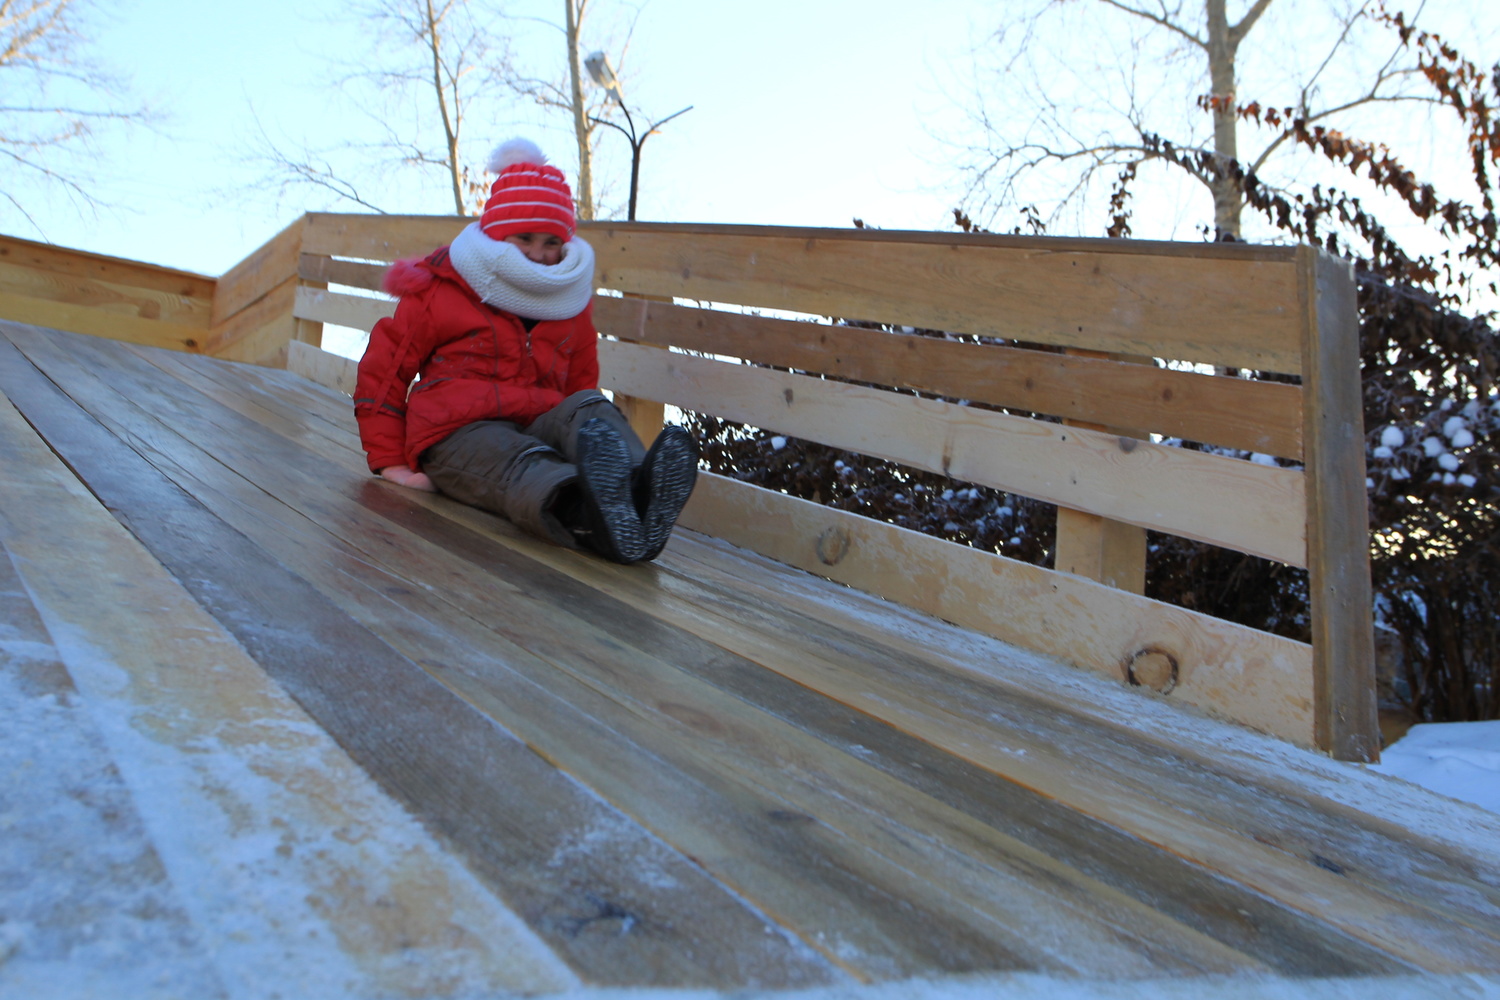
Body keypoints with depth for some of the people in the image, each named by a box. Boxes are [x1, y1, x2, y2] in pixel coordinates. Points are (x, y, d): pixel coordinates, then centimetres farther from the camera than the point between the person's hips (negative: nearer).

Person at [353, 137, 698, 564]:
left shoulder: (571, 307, 20)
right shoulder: (441, 293, 9)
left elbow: (579, 384, 29)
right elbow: (381, 372, 11)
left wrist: (590, 447, 11)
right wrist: (390, 463, 2)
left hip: (540, 426, 4)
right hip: (461, 434, -3)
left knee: (591, 407, -30)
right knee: (524, 466, -39)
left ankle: (637, 491, -64)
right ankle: (583, 513, -75)